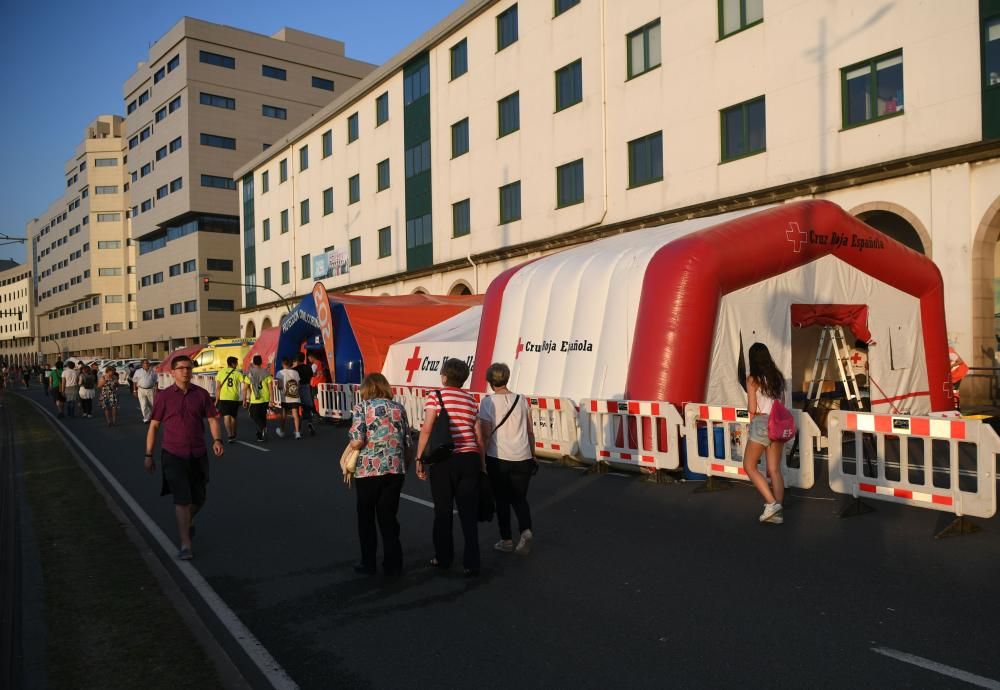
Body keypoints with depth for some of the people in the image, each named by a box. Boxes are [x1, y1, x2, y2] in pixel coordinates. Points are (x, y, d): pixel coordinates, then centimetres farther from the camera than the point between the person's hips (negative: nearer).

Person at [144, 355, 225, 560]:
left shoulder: (201, 394, 2)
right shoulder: (164, 396, -3)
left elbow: (212, 419, 3)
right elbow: (154, 426, 2)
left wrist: (217, 440, -14)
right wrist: (149, 455, 2)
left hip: (198, 455, 3)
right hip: (173, 455, -3)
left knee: (198, 499, 13)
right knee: (182, 498, -10)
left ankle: (188, 521, 46)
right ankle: (185, 545, -4)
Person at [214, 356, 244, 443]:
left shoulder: (221, 372, 3)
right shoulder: (238, 373, 2)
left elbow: (217, 388, 1)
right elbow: (243, 386, -6)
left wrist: (217, 400, 6)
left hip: (223, 398, -1)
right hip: (234, 398, 1)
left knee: (226, 417, -2)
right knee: (233, 417, 15)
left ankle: (230, 435, -16)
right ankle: (233, 435, 24)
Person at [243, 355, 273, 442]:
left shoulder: (249, 374, -3)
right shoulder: (266, 373, 0)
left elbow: (245, 388, -4)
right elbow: (270, 388, -4)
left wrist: (244, 400, 6)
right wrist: (271, 401, 0)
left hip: (254, 400, -2)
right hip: (265, 399, 3)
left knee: (254, 416, 10)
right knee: (262, 416, 17)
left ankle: (263, 428, -17)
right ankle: (260, 436, 21)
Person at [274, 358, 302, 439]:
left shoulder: (280, 373, -4)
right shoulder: (295, 372, 5)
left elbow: (279, 386, -9)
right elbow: (298, 384, 3)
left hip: (285, 398, -1)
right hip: (295, 397, 1)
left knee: (284, 414, 14)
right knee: (295, 414, -3)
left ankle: (282, 431, 29)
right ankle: (297, 432, -14)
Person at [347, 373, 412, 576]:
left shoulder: (361, 407, 0)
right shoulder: (399, 408, 11)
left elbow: (357, 441, -13)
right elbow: (408, 443, 9)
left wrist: (351, 446, 9)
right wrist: (404, 467, 21)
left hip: (369, 470, -3)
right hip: (396, 470, 3)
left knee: (366, 519, 14)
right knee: (389, 518, 14)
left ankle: (368, 565, 21)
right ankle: (393, 565, 17)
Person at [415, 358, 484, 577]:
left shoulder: (436, 397, -3)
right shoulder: (471, 400, 9)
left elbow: (426, 430, -11)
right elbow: (479, 435, 9)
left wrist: (419, 459, -4)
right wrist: (482, 464, 17)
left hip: (444, 461, -3)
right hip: (470, 460, 3)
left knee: (443, 512, 12)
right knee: (469, 513, 7)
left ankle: (443, 558, 24)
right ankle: (471, 563, 6)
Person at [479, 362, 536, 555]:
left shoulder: (487, 402, -6)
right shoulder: (522, 400, 5)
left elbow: (486, 434, -8)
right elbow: (530, 432, 9)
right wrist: (532, 456, 20)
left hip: (498, 458, -3)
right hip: (522, 458, 3)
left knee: (502, 500, 13)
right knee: (519, 498, 16)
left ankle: (506, 541, 19)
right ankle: (525, 531, -6)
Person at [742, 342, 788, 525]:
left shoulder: (753, 379, -8)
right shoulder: (778, 377, 9)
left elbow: (752, 409, -10)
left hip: (761, 424, -6)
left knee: (749, 466, 8)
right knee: (774, 470, 8)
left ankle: (772, 503, -3)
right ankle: (778, 511, 5)